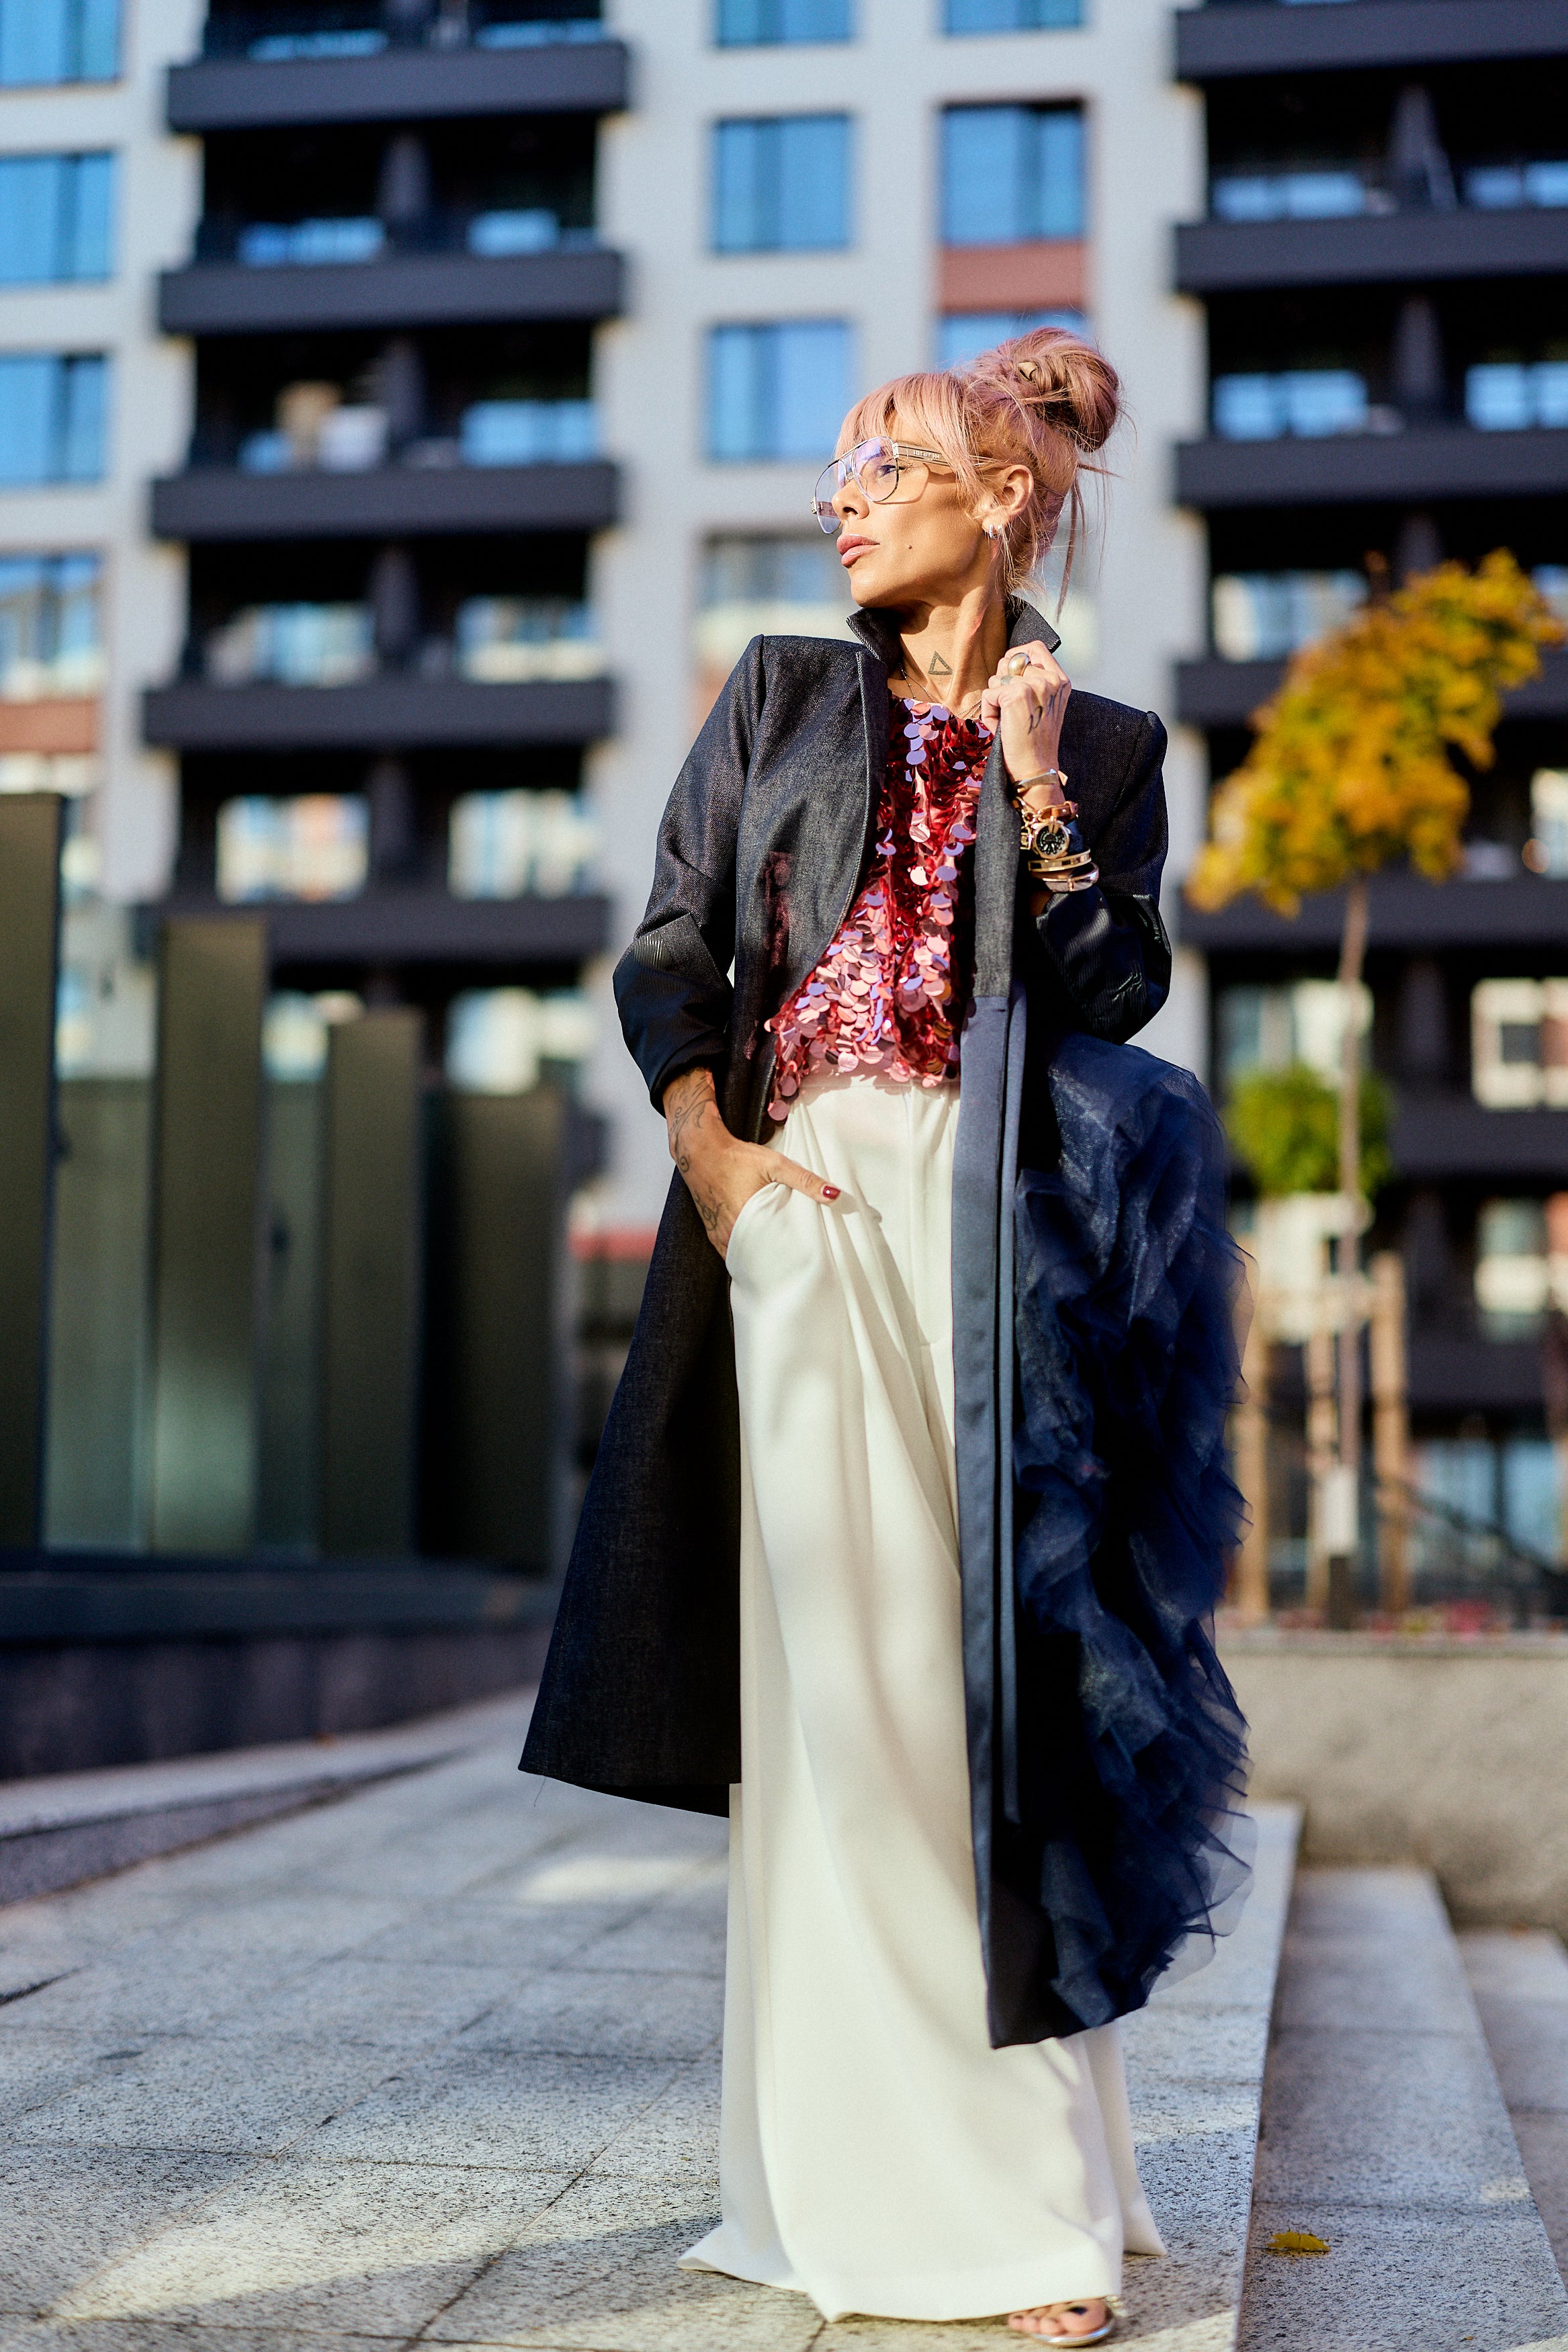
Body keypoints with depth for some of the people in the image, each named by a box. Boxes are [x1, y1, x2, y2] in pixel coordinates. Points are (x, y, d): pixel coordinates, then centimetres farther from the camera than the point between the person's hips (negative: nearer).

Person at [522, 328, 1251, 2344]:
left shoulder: (1102, 745, 12)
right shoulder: (781, 694, 16)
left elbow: (1119, 998, 0)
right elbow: (668, 939, 7)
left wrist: (1038, 796, -8)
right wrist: (705, 1141, -7)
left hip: (984, 1216, -1)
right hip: (800, 1201, 1)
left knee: (977, 1651, -6)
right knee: (828, 1669, -2)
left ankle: (1016, 2173, 2)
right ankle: (860, 2182, 7)